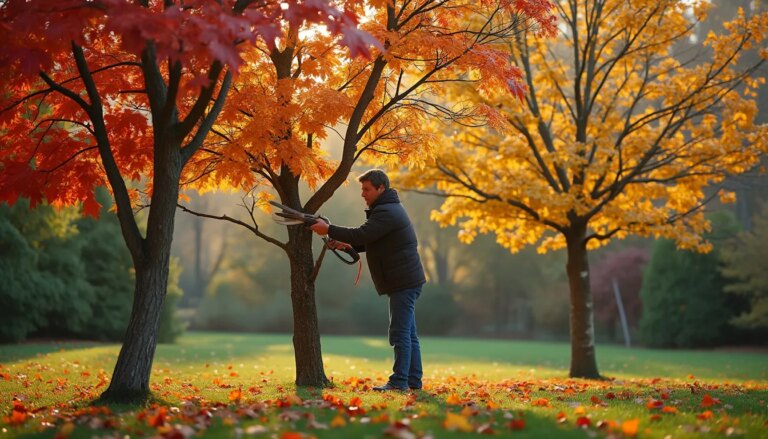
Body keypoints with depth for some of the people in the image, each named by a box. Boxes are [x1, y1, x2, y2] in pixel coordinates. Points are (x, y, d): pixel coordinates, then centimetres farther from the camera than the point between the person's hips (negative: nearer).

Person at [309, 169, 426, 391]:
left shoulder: (386, 212, -16)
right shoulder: (387, 209, 19)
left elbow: (362, 234, -25)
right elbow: (371, 240, 21)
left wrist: (329, 230, -17)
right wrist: (348, 245, 5)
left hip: (404, 281, -11)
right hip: (405, 281, 11)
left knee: (400, 333, -9)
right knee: (408, 333, 12)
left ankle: (399, 381, -8)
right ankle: (413, 380, 16)